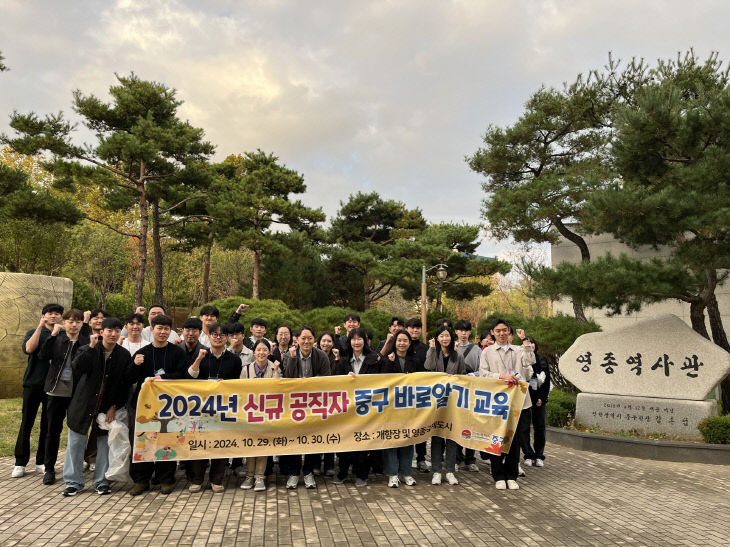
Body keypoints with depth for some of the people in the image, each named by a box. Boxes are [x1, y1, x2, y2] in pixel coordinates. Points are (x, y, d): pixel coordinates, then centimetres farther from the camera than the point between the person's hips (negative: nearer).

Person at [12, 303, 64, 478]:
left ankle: (42, 462, 17)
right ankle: (20, 463, 14)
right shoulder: (34, 333, 6)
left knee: (48, 425, 6)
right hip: (34, 383, -1)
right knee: (27, 423, 3)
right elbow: (28, 349, -16)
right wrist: (40, 327, -17)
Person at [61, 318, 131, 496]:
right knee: (76, 443, 7)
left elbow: (125, 384, -1)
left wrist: (115, 406, -6)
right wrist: (91, 347, -29)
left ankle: (101, 481, 21)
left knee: (104, 443, 8)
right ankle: (74, 482, 20)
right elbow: (77, 367, -26)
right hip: (84, 403, 0)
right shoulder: (87, 350, -6)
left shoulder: (124, 355, -3)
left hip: (107, 406, 1)